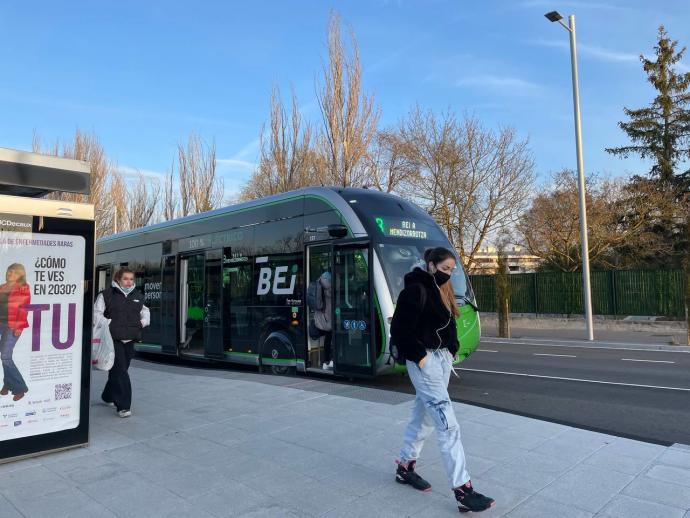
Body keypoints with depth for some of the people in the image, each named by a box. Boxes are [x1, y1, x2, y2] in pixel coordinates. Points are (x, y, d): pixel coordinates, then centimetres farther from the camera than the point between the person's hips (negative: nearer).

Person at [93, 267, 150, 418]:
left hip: (129, 340, 6)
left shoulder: (138, 296, 14)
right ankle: (123, 406, -8)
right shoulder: (107, 295, -2)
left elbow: (145, 311, 26)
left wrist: (143, 322, 8)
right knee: (120, 370, -11)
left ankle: (108, 397, 36)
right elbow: (96, 314, -5)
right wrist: (108, 324, -15)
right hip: (113, 339, -6)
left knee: (119, 371, 15)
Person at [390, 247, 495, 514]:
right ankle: (463, 491, -4)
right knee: (448, 425, -9)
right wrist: (419, 357, -17)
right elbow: (400, 330, -18)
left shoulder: (442, 290, 13)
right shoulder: (416, 290, -14)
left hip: (443, 359, 9)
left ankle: (405, 468, 32)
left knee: (424, 417, 17)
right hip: (425, 361, -9)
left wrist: (451, 350, 7)